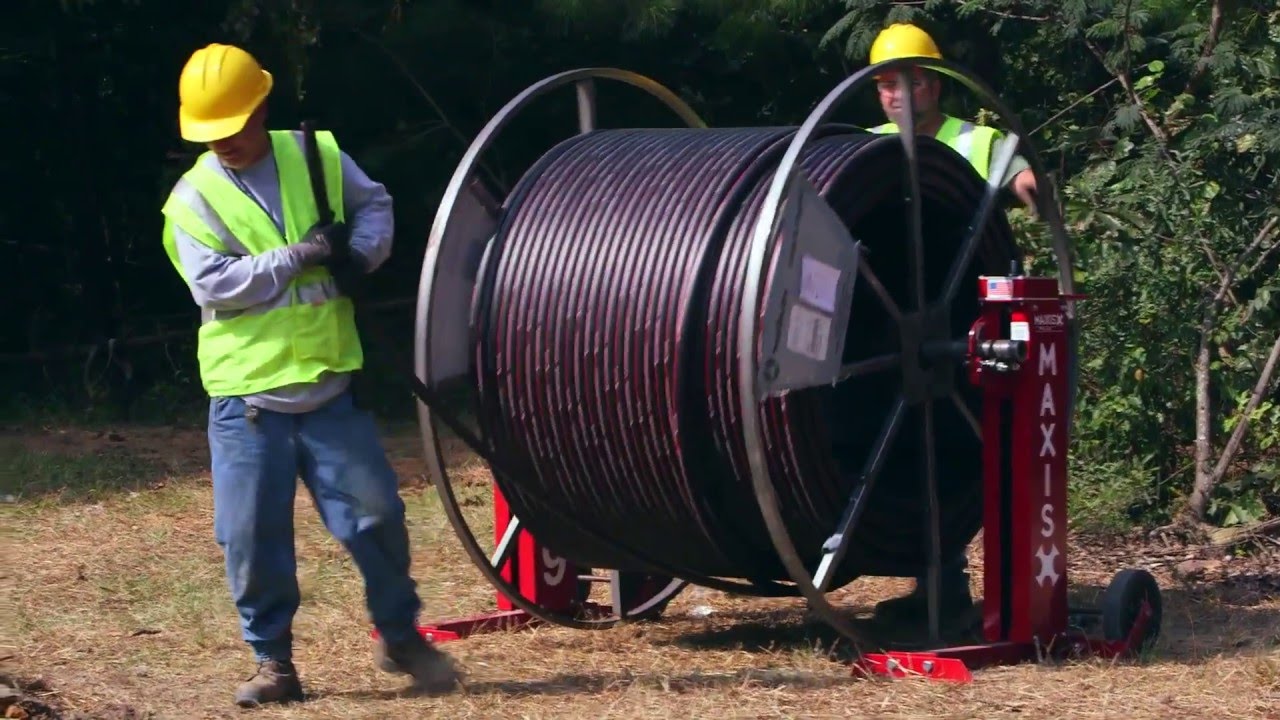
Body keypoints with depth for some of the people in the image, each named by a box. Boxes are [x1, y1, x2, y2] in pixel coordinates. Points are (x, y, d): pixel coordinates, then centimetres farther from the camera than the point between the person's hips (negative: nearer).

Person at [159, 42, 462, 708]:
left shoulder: (318, 157, 3)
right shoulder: (193, 198, -5)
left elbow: (374, 204, 16)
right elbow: (213, 283, -16)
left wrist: (363, 250, -4)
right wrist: (295, 257, -19)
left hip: (328, 384, 2)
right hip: (247, 395, -2)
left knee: (375, 511, 4)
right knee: (252, 535, 0)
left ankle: (400, 636, 24)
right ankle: (272, 661, 14)